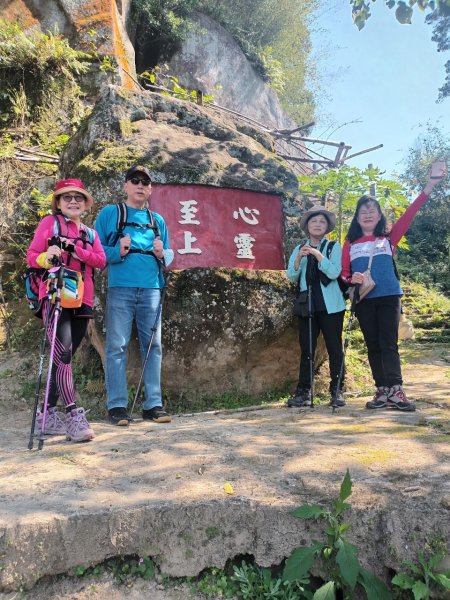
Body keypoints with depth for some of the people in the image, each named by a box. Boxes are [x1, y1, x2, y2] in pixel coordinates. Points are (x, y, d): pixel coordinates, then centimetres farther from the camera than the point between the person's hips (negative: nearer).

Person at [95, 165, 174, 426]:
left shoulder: (157, 219, 19)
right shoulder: (109, 213, 9)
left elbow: (170, 254, 18)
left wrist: (162, 254, -5)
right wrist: (118, 251, -14)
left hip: (151, 289, 4)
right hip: (120, 288, -3)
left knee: (153, 345, 4)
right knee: (117, 346, -3)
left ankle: (154, 404, 12)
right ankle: (117, 405, 4)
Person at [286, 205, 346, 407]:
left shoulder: (334, 247, 5)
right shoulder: (299, 249, 12)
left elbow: (335, 272, -10)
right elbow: (291, 276, 3)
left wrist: (318, 254, -19)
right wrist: (299, 258, -13)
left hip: (330, 306, -2)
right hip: (307, 305, 2)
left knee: (334, 349, 0)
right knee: (306, 350, 3)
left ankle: (336, 391, 8)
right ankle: (303, 392, 6)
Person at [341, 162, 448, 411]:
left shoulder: (389, 238, 9)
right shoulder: (350, 244, 10)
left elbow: (409, 214, -1)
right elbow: (343, 273, 8)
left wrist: (429, 186, -9)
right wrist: (352, 279, -16)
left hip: (389, 297, -1)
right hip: (363, 300, 2)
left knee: (389, 344, -7)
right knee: (373, 345, 4)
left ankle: (396, 391, -10)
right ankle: (382, 392, 8)